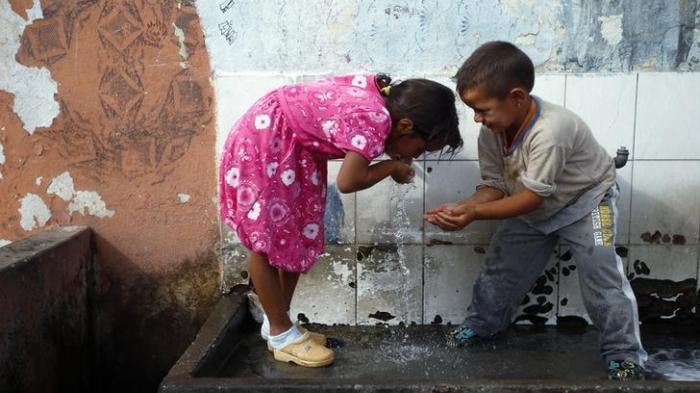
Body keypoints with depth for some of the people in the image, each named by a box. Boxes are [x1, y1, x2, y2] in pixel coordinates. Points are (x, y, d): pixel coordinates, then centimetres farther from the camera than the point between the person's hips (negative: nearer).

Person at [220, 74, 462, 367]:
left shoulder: (382, 94, -3)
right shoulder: (375, 120, -28)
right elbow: (348, 182, -30)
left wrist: (389, 151, -4)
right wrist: (391, 167, -14)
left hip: (295, 146, 10)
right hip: (263, 143, -10)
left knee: (296, 235, 12)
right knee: (266, 240, 0)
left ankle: (278, 324, 23)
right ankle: (281, 334, 10)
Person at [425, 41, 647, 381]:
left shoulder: (549, 132, -41)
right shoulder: (491, 132, -19)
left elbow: (532, 197, -35)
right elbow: (494, 186, -12)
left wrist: (474, 213, -40)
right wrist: (461, 208, -31)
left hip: (585, 200, -6)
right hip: (532, 210, 7)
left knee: (601, 276, -14)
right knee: (501, 265, 10)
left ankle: (624, 355, 0)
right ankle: (483, 324, 31)